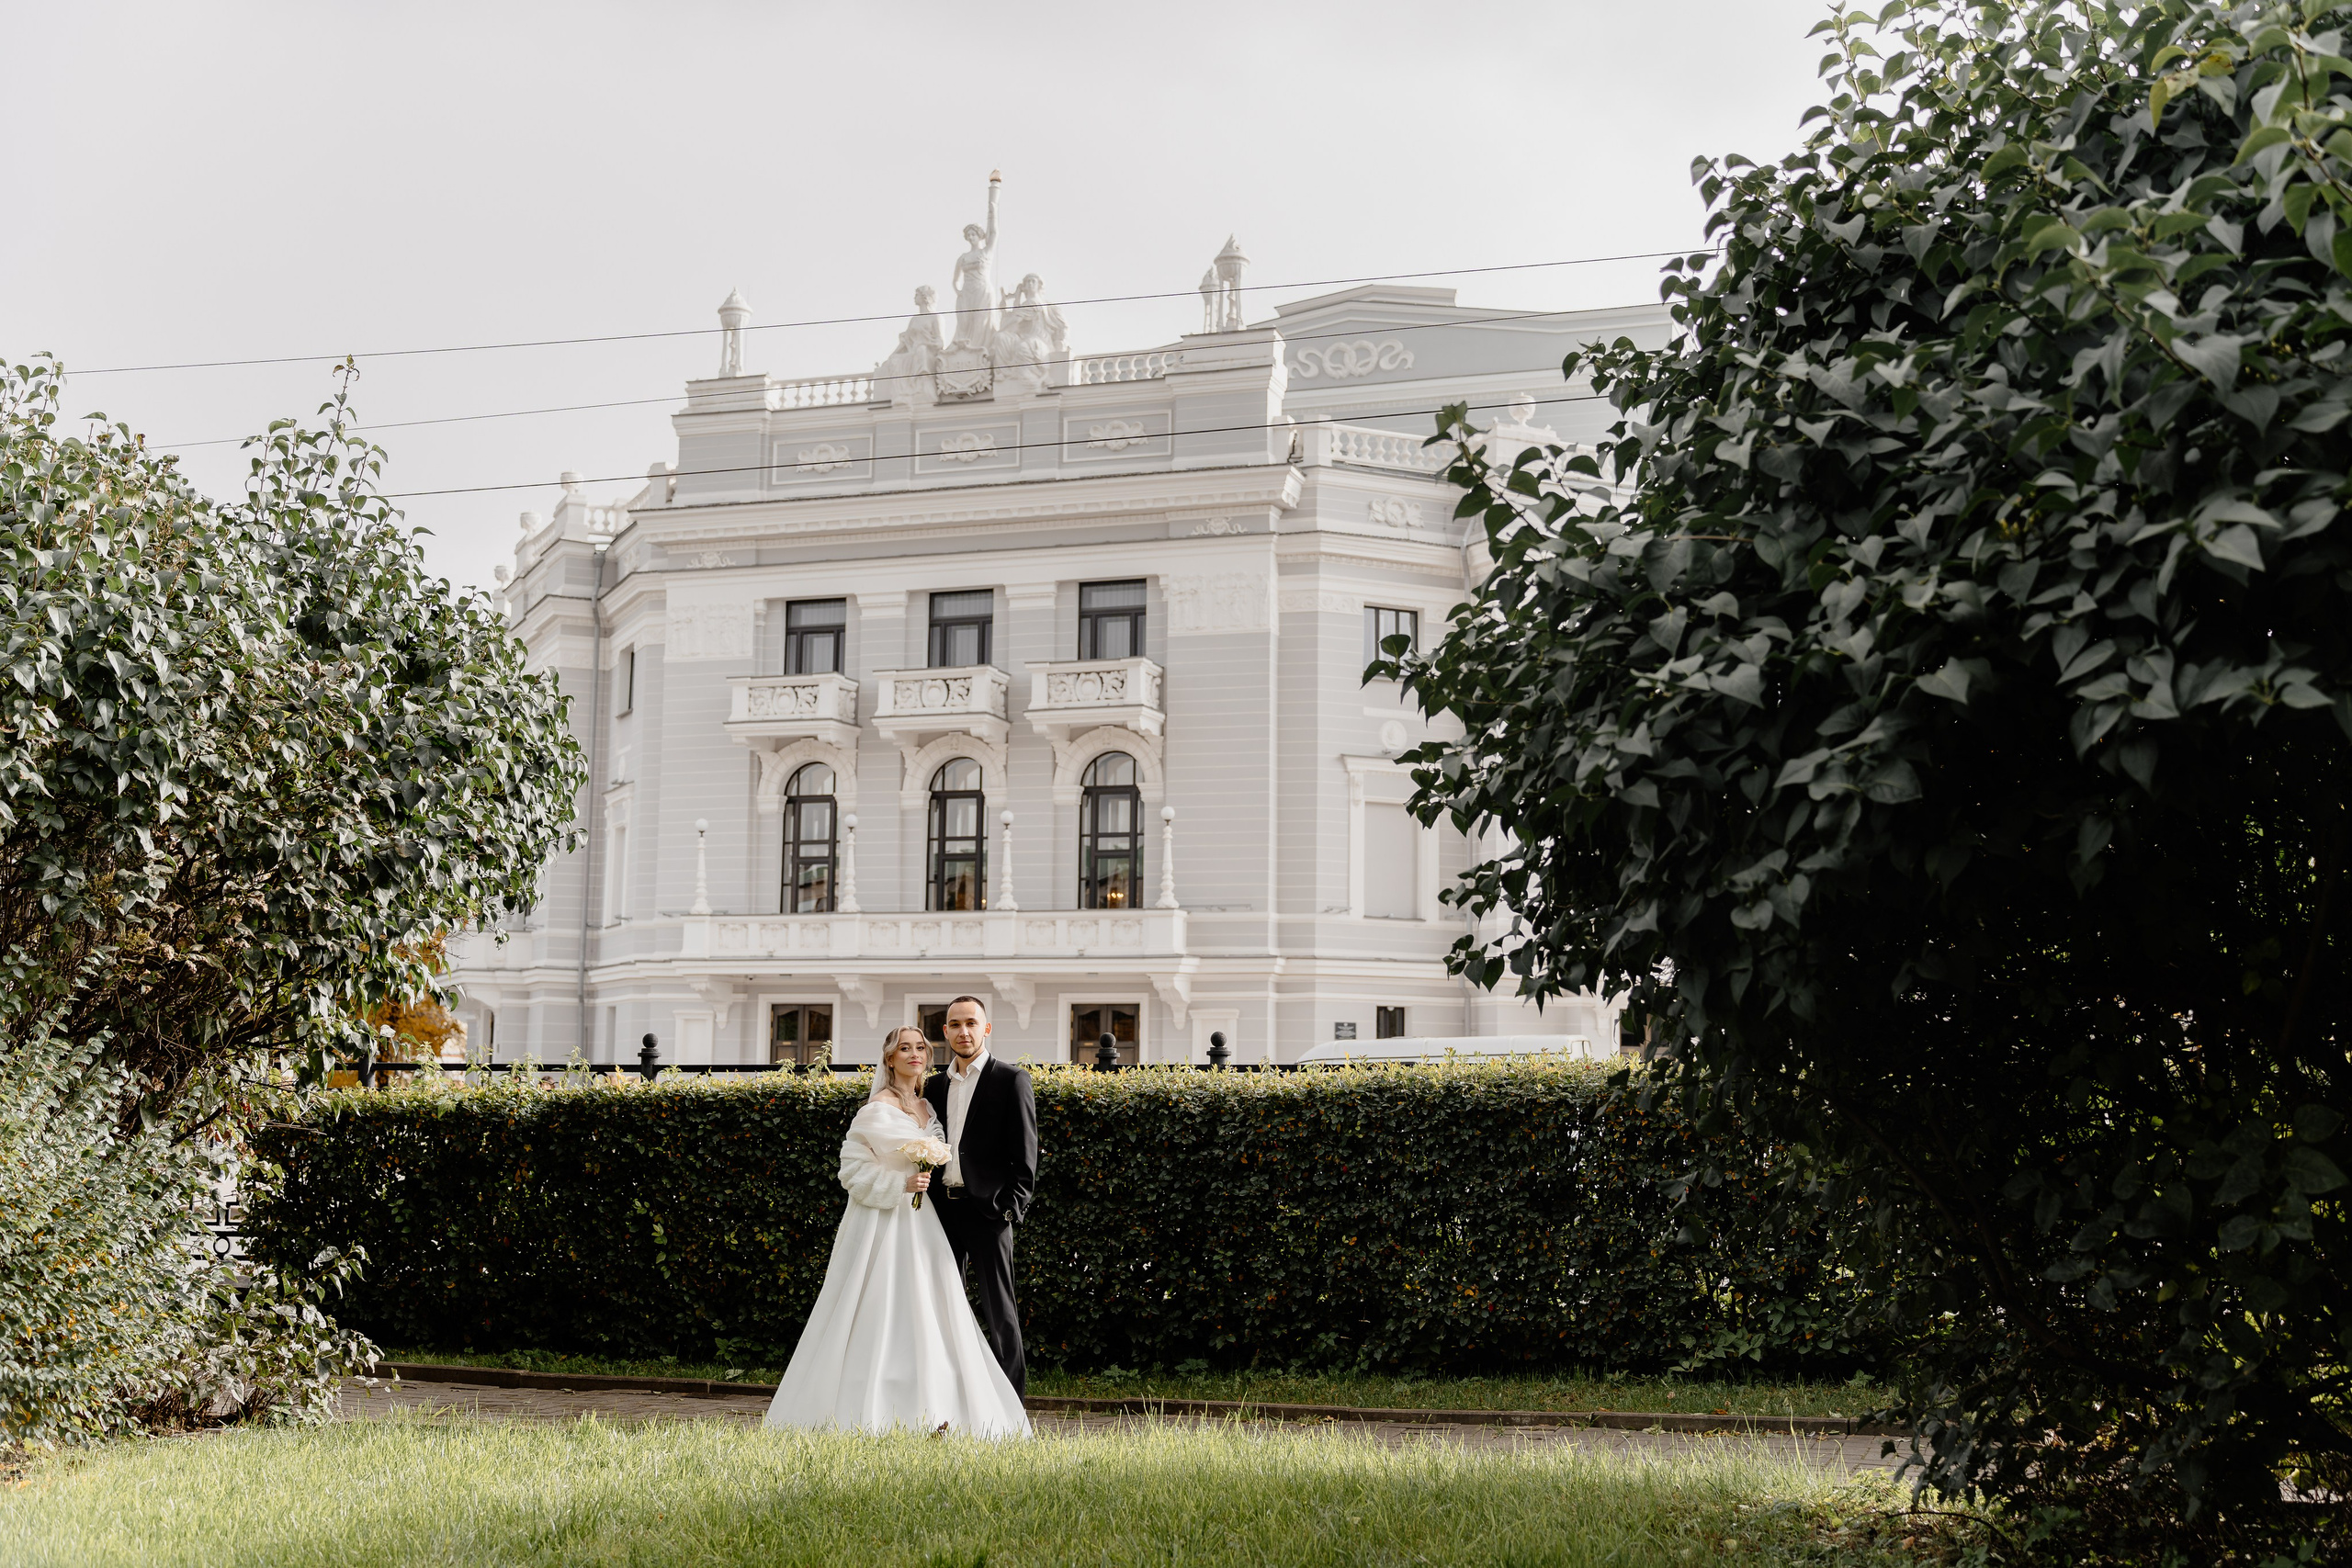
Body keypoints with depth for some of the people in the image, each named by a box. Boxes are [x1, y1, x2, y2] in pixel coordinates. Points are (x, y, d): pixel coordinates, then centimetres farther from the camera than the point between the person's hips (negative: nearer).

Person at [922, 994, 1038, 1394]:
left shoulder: (1010, 1080, -2)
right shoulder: (936, 1085, 15)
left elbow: (1025, 1151, -5)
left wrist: (1011, 1206, -13)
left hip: (987, 1208, -6)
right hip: (944, 1207, 6)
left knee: (999, 1308, -2)